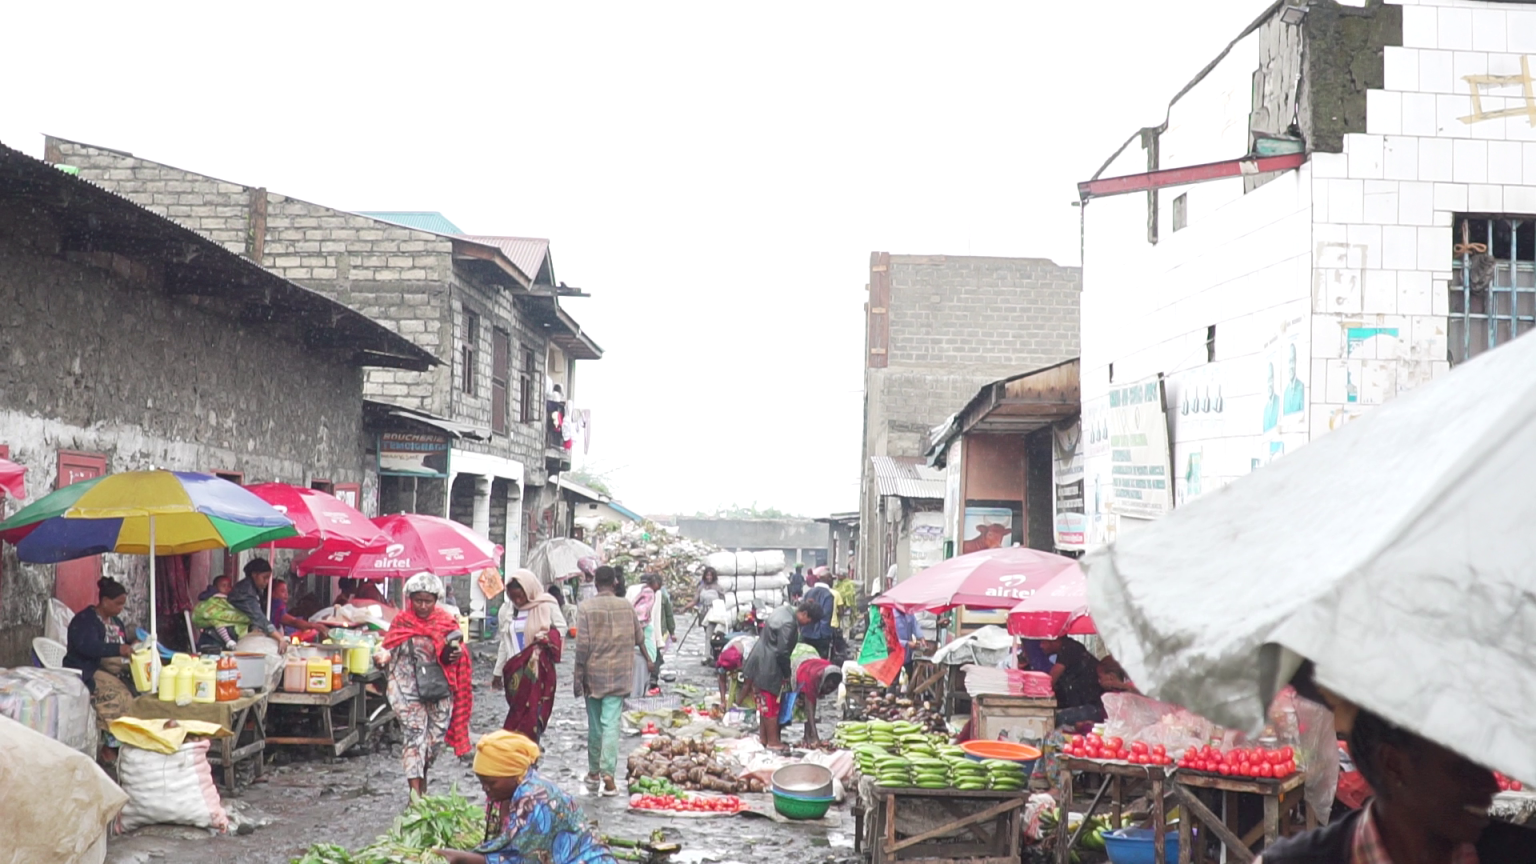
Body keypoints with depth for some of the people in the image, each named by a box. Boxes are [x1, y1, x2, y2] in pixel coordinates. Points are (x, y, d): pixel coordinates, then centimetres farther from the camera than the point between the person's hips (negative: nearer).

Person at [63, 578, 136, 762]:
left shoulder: (115, 621, 18)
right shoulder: (84, 619, -9)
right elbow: (88, 647, -25)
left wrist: (132, 647, -1)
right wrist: (119, 649, -33)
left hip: (114, 670, 8)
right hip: (89, 673, -8)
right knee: (120, 696, -33)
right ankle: (109, 745, -24)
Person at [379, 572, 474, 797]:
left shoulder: (446, 622, 3)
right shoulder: (401, 621, 0)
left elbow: (451, 656, 8)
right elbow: (390, 649, 3)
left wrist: (455, 652, -15)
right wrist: (384, 657, -20)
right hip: (409, 690, -2)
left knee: (436, 737, 7)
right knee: (415, 735, -12)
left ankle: (422, 779, 31)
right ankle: (415, 792, -17)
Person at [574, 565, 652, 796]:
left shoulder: (586, 608, -7)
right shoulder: (627, 606, 0)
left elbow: (582, 645, -11)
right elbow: (639, 638, 11)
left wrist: (578, 676, -3)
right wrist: (647, 659, 31)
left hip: (593, 674, 0)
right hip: (619, 675, 0)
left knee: (594, 725, 14)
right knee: (611, 725, -2)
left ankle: (593, 772, 24)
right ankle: (608, 774, -13)